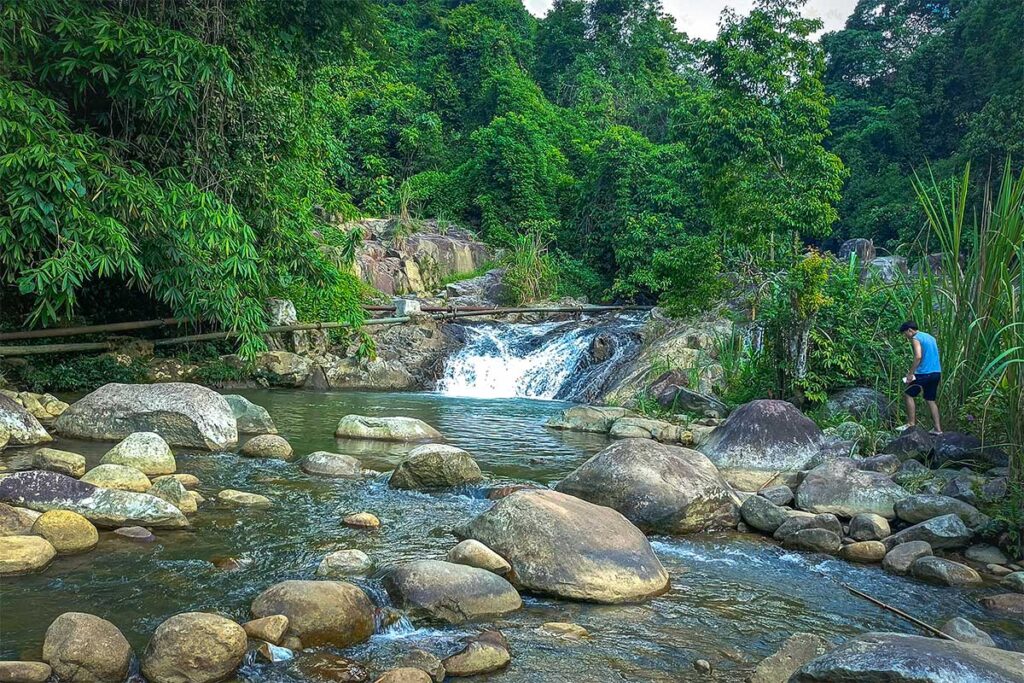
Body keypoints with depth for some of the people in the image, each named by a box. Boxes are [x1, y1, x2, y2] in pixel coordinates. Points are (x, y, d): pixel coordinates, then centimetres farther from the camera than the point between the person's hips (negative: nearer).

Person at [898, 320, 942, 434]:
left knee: (908, 395, 3)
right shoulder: (930, 337, 19)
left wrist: (910, 373, -18)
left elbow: (918, 357, -22)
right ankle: (938, 428, 12)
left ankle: (911, 424, 0)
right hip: (936, 373, 8)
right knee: (930, 400, 14)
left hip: (924, 373, -8)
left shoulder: (916, 338, -8)